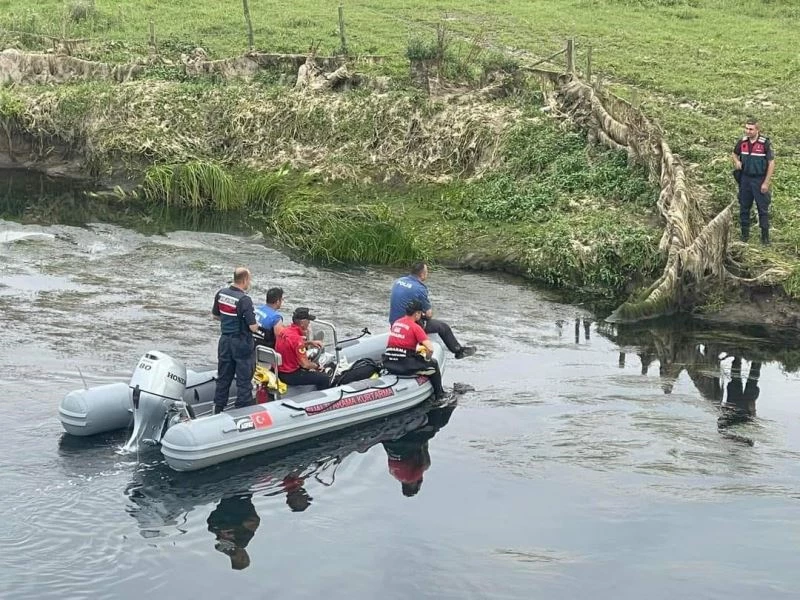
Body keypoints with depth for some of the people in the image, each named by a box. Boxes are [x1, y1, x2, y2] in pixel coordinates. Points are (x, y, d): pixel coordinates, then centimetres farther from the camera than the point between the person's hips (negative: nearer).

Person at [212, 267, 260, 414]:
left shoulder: (221, 293, 0)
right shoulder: (244, 300, -22)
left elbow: (215, 315, 15)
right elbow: (253, 328, -22)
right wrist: (256, 324, 0)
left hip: (225, 340, 7)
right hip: (241, 343, -7)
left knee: (223, 378, 16)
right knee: (244, 380, 3)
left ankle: (218, 410, 23)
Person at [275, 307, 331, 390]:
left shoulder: (284, 330, 2)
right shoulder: (296, 338, -25)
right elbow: (305, 364, -23)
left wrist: (310, 343, 13)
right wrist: (316, 366, -4)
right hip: (290, 376, -10)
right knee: (325, 378, -10)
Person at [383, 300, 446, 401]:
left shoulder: (396, 323, 11)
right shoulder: (415, 327, -10)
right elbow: (430, 349, -19)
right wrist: (427, 359, 3)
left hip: (388, 363, 7)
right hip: (405, 366, -7)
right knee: (433, 364, 16)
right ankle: (440, 396, 24)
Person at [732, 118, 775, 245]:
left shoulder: (765, 143, -13)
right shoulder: (742, 142, 0)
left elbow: (771, 163, -10)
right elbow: (735, 154, 19)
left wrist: (766, 183, -13)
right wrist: (736, 161, -5)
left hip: (759, 180, -4)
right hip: (745, 179, 4)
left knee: (763, 208, 1)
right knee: (744, 207, 10)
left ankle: (765, 236, 9)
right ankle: (745, 233, 22)